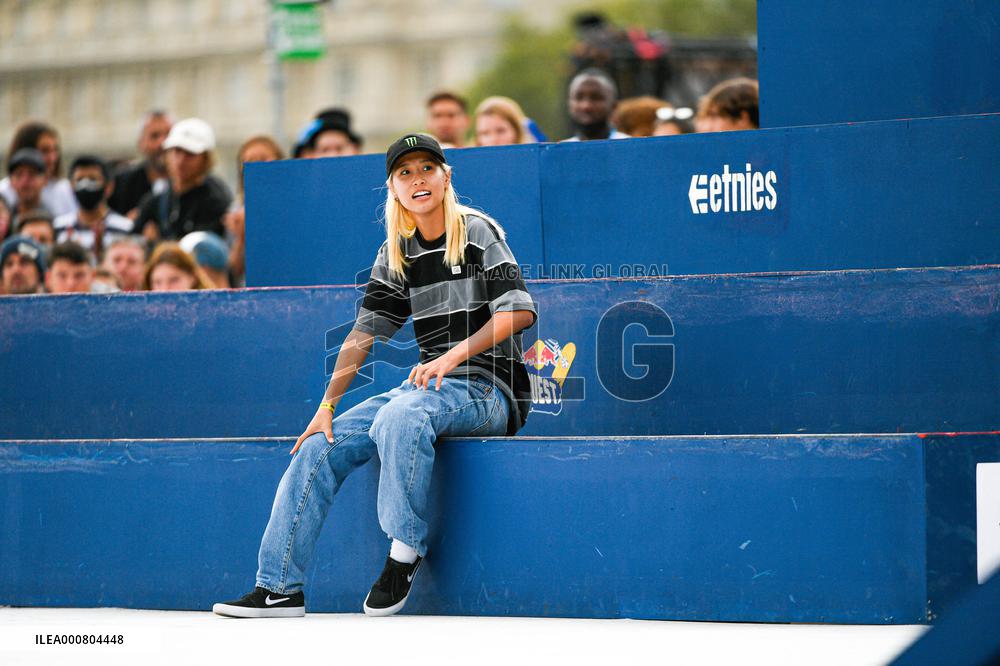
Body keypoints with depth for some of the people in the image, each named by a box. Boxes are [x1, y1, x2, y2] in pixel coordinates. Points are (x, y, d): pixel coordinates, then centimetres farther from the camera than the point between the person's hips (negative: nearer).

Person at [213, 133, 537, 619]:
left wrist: (455, 355, -26)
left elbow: (519, 311, -17)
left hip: (489, 391, -6)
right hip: (430, 386, 7)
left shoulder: (478, 233, -5)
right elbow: (363, 333, 8)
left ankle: (405, 550, -22)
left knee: (399, 416, -37)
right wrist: (327, 406, -2)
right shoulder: (395, 254, 12)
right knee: (319, 446, -9)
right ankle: (279, 587, -9)